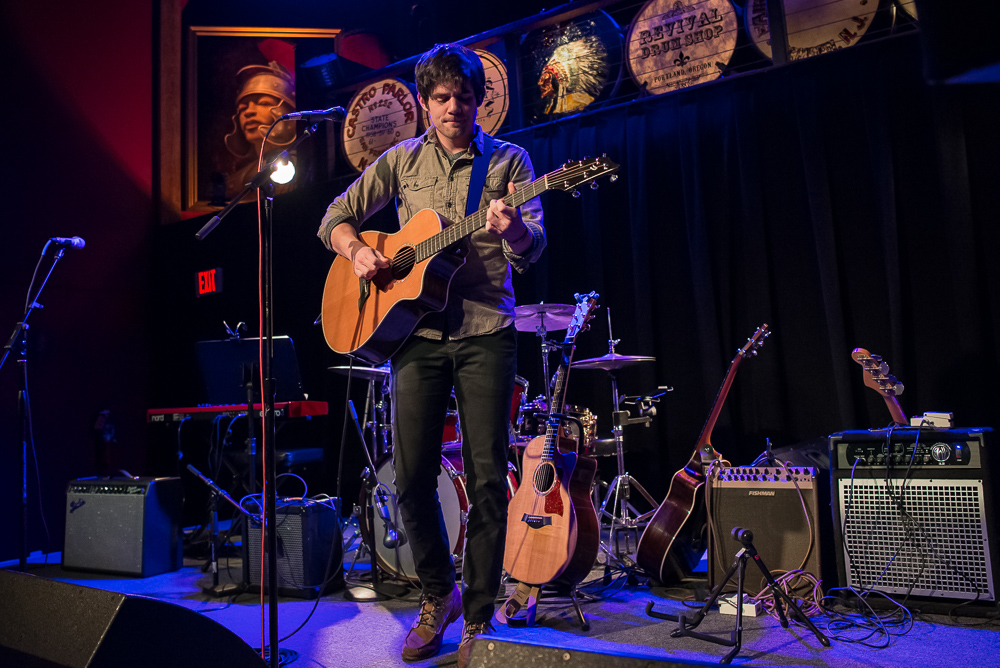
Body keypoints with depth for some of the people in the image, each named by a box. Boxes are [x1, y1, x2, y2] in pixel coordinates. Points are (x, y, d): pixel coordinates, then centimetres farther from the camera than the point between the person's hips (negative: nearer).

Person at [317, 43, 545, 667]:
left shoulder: (509, 159, 6)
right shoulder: (402, 160, 13)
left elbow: (532, 248, -6)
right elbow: (336, 217, 17)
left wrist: (512, 230, -29)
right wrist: (358, 251, -4)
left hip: (485, 333, -2)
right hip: (416, 330, 2)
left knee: (488, 478, -3)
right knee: (412, 476, 2)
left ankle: (479, 616, 13)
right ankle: (438, 595, 25)